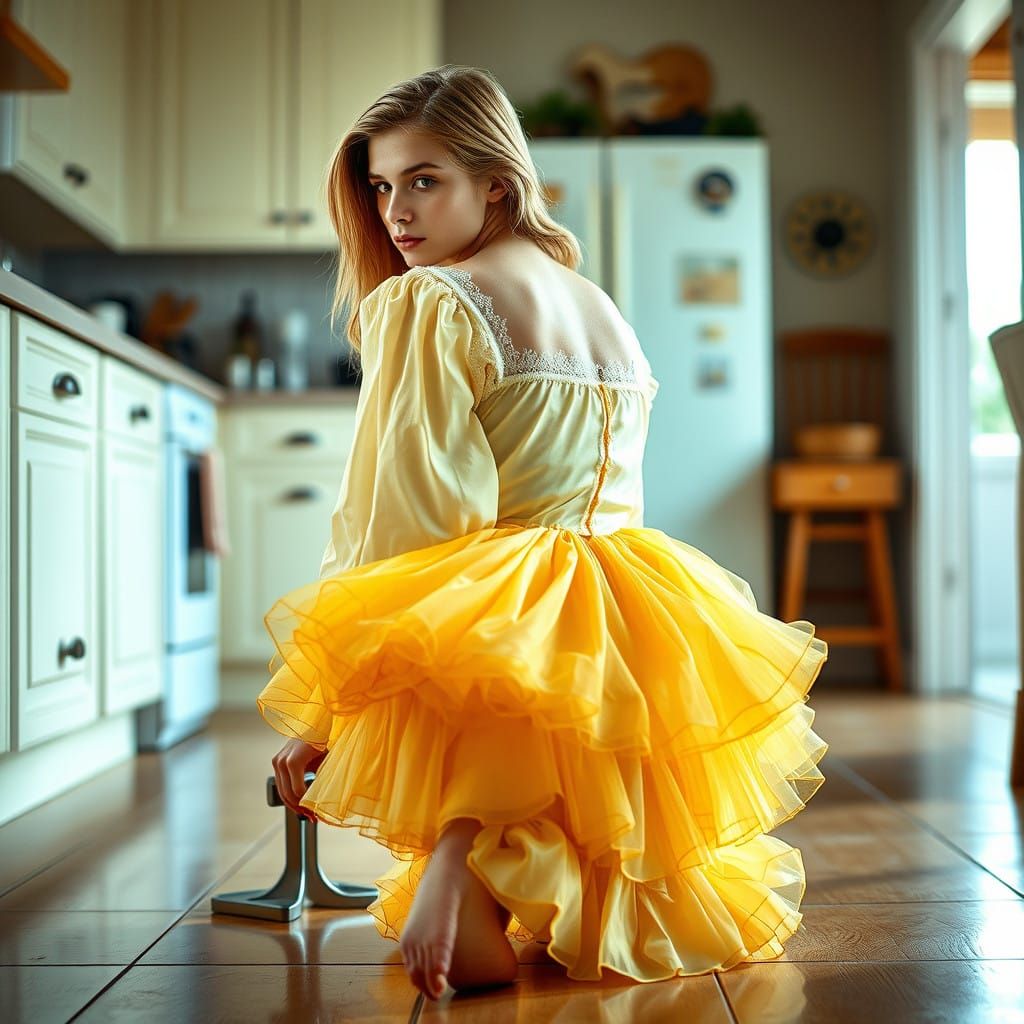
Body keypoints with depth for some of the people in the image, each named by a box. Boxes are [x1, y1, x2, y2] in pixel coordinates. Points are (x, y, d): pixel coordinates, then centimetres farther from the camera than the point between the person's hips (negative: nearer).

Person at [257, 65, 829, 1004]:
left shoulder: (422, 302, -6)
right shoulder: (608, 312, 17)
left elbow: (398, 521, -13)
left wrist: (320, 711, -8)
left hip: (494, 621, -7)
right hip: (636, 638, 7)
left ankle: (462, 845, -19)